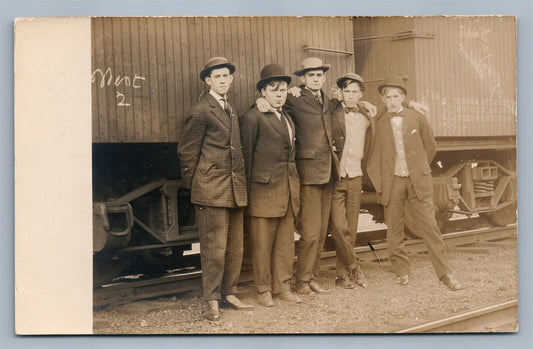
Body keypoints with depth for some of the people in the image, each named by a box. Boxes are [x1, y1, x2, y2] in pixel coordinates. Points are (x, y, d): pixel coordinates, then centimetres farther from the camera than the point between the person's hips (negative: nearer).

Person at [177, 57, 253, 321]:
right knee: (214, 246, -4)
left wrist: (241, 180, 17)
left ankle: (229, 293, 21)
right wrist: (194, 184, 0)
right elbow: (187, 151, -5)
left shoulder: (230, 109, 17)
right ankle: (212, 301, 5)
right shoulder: (201, 111, -8)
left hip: (235, 189, 8)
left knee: (235, 245, 11)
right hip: (212, 189, -8)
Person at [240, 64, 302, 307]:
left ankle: (282, 287, 20)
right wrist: (247, 191, -6)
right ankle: (264, 290, 11)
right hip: (264, 189, -7)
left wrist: (294, 186, 15)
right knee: (262, 243, 1)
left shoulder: (288, 118, 18)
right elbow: (246, 155, -5)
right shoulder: (253, 117, -6)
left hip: (288, 189, 7)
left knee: (285, 241, 10)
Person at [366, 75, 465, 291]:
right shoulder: (378, 124, 3)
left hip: (418, 181, 0)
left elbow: (431, 147, 14)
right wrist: (378, 185, 1)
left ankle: (445, 273, 2)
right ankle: (401, 271, 18)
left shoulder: (417, 119, 3)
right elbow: (373, 159, 6)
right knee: (394, 230, 4)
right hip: (391, 182, 1)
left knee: (429, 226, -3)